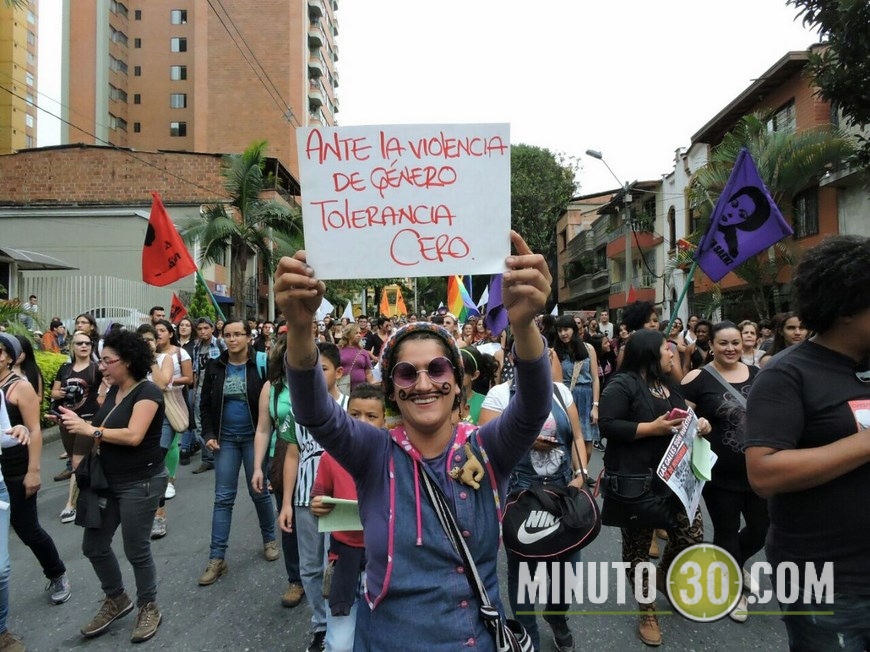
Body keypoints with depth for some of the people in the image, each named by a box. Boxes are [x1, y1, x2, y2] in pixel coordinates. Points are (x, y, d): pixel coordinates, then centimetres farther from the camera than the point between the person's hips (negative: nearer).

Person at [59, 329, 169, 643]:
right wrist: (77, 423, -11)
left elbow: (133, 436, -28)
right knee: (93, 545, 15)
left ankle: (149, 607, 27)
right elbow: (103, 433, 5)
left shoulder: (147, 391, -18)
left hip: (141, 483, -8)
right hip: (108, 481, 8)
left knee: (136, 550, 4)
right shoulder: (113, 391, 8)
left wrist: (90, 429, -24)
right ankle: (117, 600, 37)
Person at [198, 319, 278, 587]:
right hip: (226, 439, 3)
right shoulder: (215, 367, 1)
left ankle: (269, 539, 31)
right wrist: (208, 434, -1)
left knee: (259, 492, 9)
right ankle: (217, 558, 13)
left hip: (254, 437, -3)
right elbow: (205, 404, 8)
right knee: (223, 498, 5)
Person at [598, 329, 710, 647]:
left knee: (692, 533, 5)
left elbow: (680, 419, 25)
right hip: (635, 481, -7)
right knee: (638, 544, 5)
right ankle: (647, 610, 25)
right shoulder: (622, 384, -13)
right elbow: (608, 426, -21)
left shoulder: (668, 384, 15)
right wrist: (652, 428, -22)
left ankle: (663, 575, 36)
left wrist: (698, 423, 3)